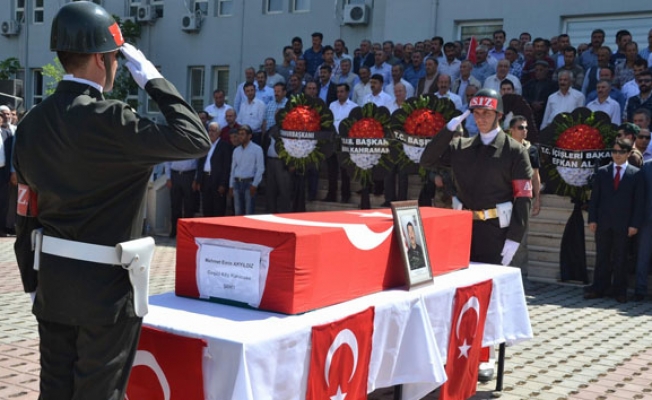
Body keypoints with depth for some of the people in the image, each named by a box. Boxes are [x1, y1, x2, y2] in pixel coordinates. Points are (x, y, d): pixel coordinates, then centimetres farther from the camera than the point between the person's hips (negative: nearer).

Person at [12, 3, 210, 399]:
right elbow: (196, 139, -18)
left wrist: (33, 278, 17)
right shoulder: (107, 119, -19)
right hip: (105, 282, -7)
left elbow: (27, 212, 9)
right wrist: (153, 79, -10)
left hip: (52, 278, 7)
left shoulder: (32, 122, 4)